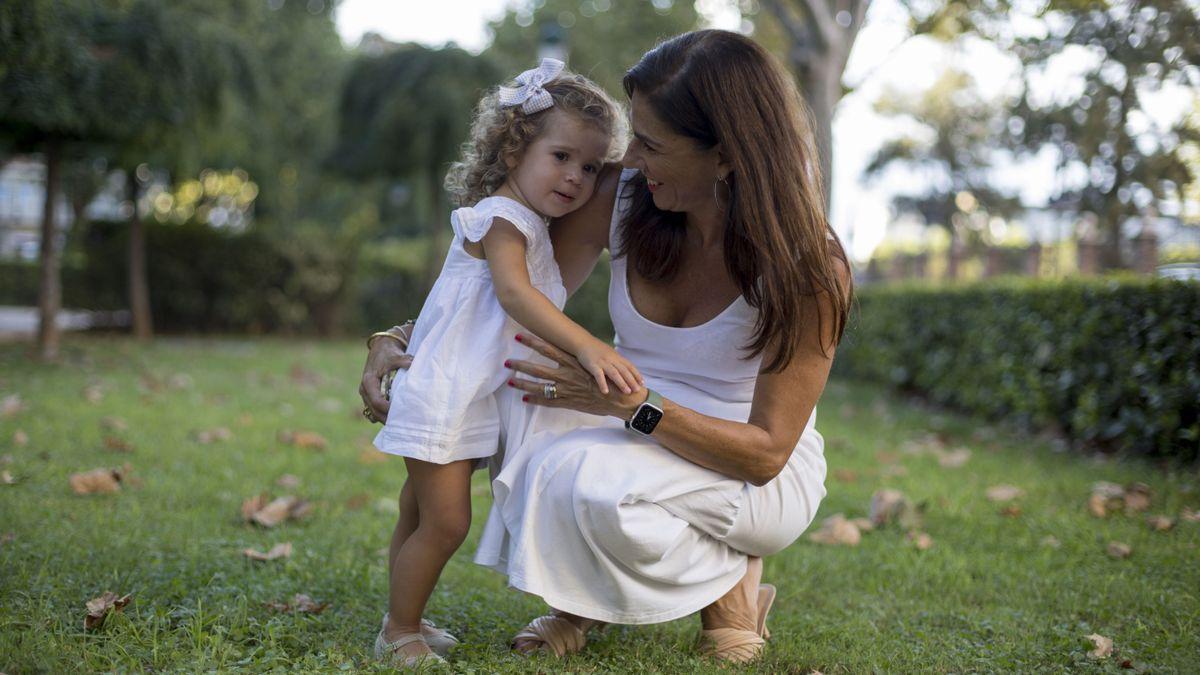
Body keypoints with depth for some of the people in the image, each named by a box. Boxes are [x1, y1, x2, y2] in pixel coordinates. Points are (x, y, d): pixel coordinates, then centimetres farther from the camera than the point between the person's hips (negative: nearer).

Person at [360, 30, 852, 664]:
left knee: (589, 480, -34)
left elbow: (766, 452, -23)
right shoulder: (621, 194, -13)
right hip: (637, 437, 5)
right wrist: (404, 342, -13)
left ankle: (733, 582, -4)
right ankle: (582, 595, 1)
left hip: (762, 479, -4)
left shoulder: (809, 268, -24)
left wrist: (631, 404, -37)